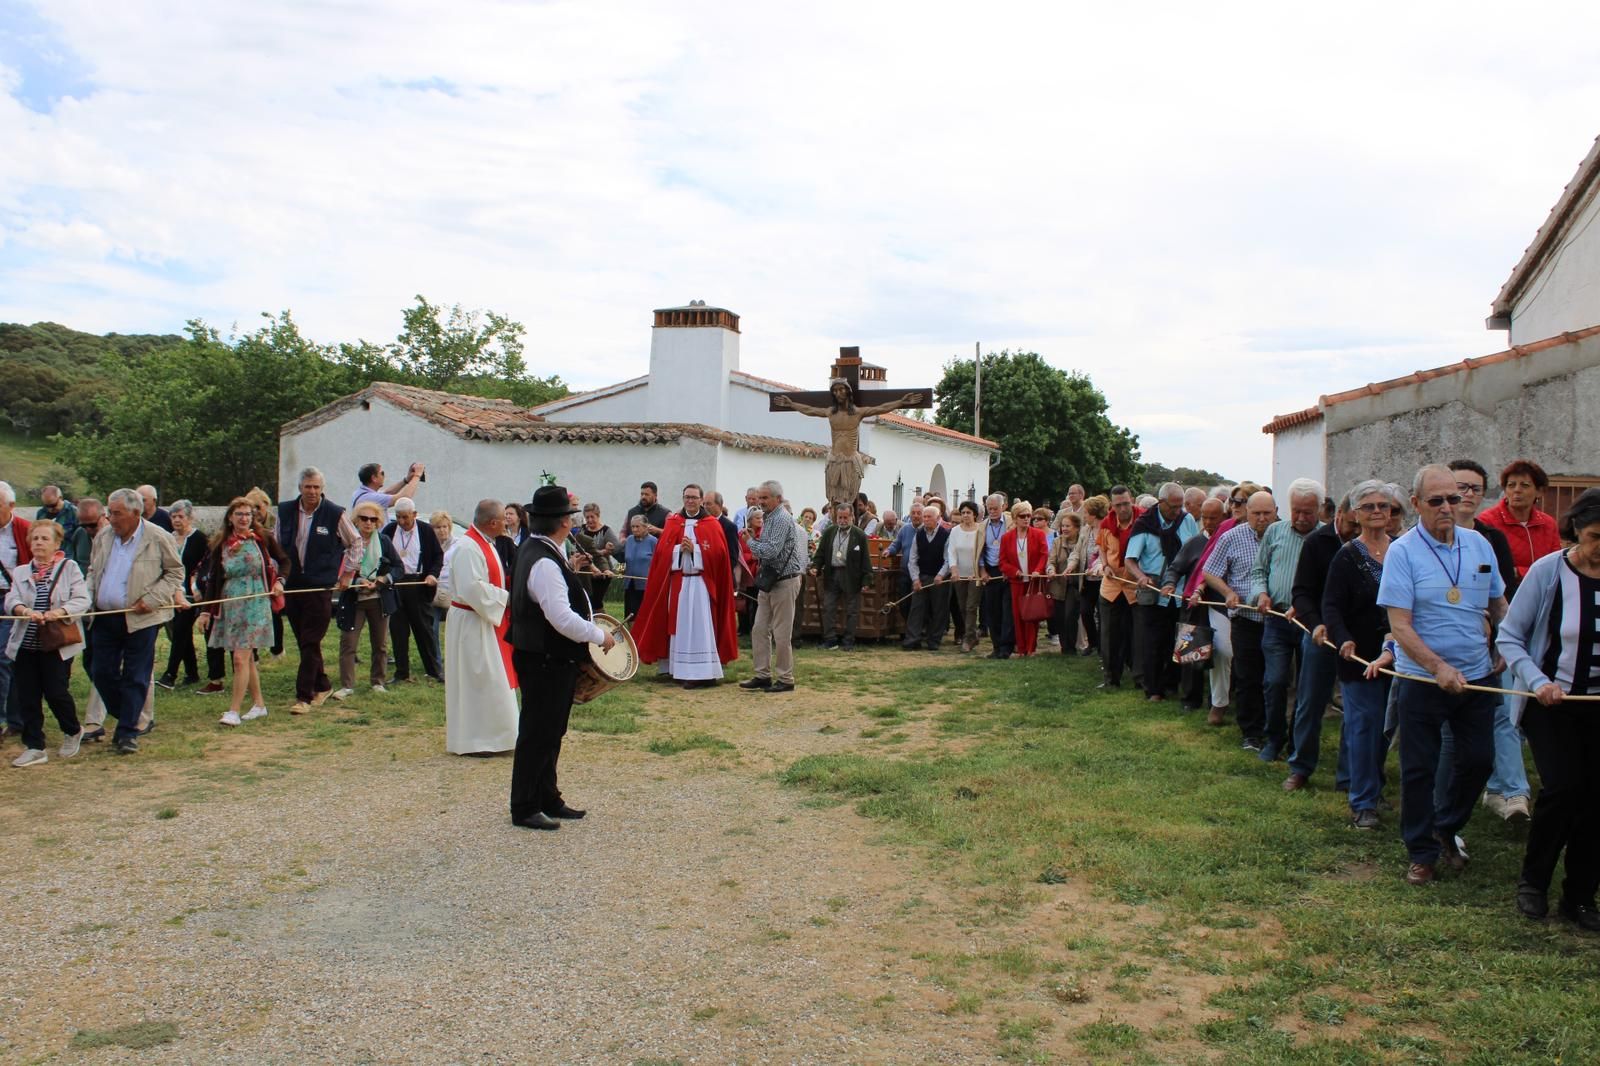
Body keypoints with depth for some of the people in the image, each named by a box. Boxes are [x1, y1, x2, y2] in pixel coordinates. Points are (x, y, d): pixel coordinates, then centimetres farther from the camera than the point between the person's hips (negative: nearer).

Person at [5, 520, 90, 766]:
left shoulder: (69, 567, 2)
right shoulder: (20, 572, 12)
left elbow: (82, 600, -8)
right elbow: (10, 602, -2)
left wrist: (59, 611, -26)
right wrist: (26, 611, -24)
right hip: (24, 644, 4)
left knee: (56, 692, -5)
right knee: (27, 697, 4)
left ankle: (73, 732, 22)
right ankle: (34, 748, 13)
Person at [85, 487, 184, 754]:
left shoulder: (158, 538, -8)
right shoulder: (103, 538, 8)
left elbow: (176, 572, -2)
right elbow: (93, 571, 20)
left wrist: (152, 599, -12)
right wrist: (88, 597, 3)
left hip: (141, 619, -5)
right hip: (105, 619, 6)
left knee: (135, 677, 0)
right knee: (101, 673, 8)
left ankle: (128, 732, 8)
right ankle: (126, 719, 27)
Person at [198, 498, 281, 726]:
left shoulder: (261, 540, -1)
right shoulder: (221, 544, 5)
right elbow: (214, 579, 8)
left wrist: (278, 581, -7)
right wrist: (206, 611, 5)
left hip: (254, 605, -3)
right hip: (230, 606, 3)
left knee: (241, 657, -9)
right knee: (247, 657, 10)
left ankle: (234, 710, -5)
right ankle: (258, 704, 21)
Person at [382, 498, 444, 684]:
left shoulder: (426, 531, -1)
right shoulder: (389, 531, 4)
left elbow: (438, 555, 5)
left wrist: (433, 574, -10)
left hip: (419, 584, -2)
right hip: (394, 585, 2)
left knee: (423, 628, 3)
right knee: (398, 630, 5)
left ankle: (433, 671, 11)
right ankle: (402, 673, 12)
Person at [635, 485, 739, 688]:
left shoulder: (712, 525, 1)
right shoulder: (672, 523, 9)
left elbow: (718, 553, -7)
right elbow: (662, 551, 3)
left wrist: (694, 549, -15)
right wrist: (679, 549, -14)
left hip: (700, 583, -3)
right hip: (677, 582, 3)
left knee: (698, 626, -6)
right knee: (679, 626, 5)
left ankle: (701, 673, -6)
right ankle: (679, 670, 12)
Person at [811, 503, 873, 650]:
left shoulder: (859, 535, -4)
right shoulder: (829, 532, 7)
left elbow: (866, 559, -4)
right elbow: (821, 552, 12)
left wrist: (866, 581, -8)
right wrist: (815, 567, -5)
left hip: (851, 577, -3)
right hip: (831, 575, 3)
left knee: (851, 611, 3)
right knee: (828, 609, 3)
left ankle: (848, 641, 12)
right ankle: (830, 640, 10)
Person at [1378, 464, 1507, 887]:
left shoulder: (1479, 544, 3)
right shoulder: (1402, 551, -12)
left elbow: (1499, 605, 16)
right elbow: (1400, 625, -16)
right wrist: (1438, 667, -25)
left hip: (1477, 676, 4)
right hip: (1423, 679, -4)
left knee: (1479, 761, 10)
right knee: (1419, 769, 4)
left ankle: (1446, 828, 34)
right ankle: (1422, 853, 19)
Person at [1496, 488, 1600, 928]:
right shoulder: (1548, 571, -11)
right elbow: (1509, 637, -6)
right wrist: (1538, 681, -19)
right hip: (1553, 703, -3)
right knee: (1562, 787, -13)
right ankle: (1533, 881, 11)